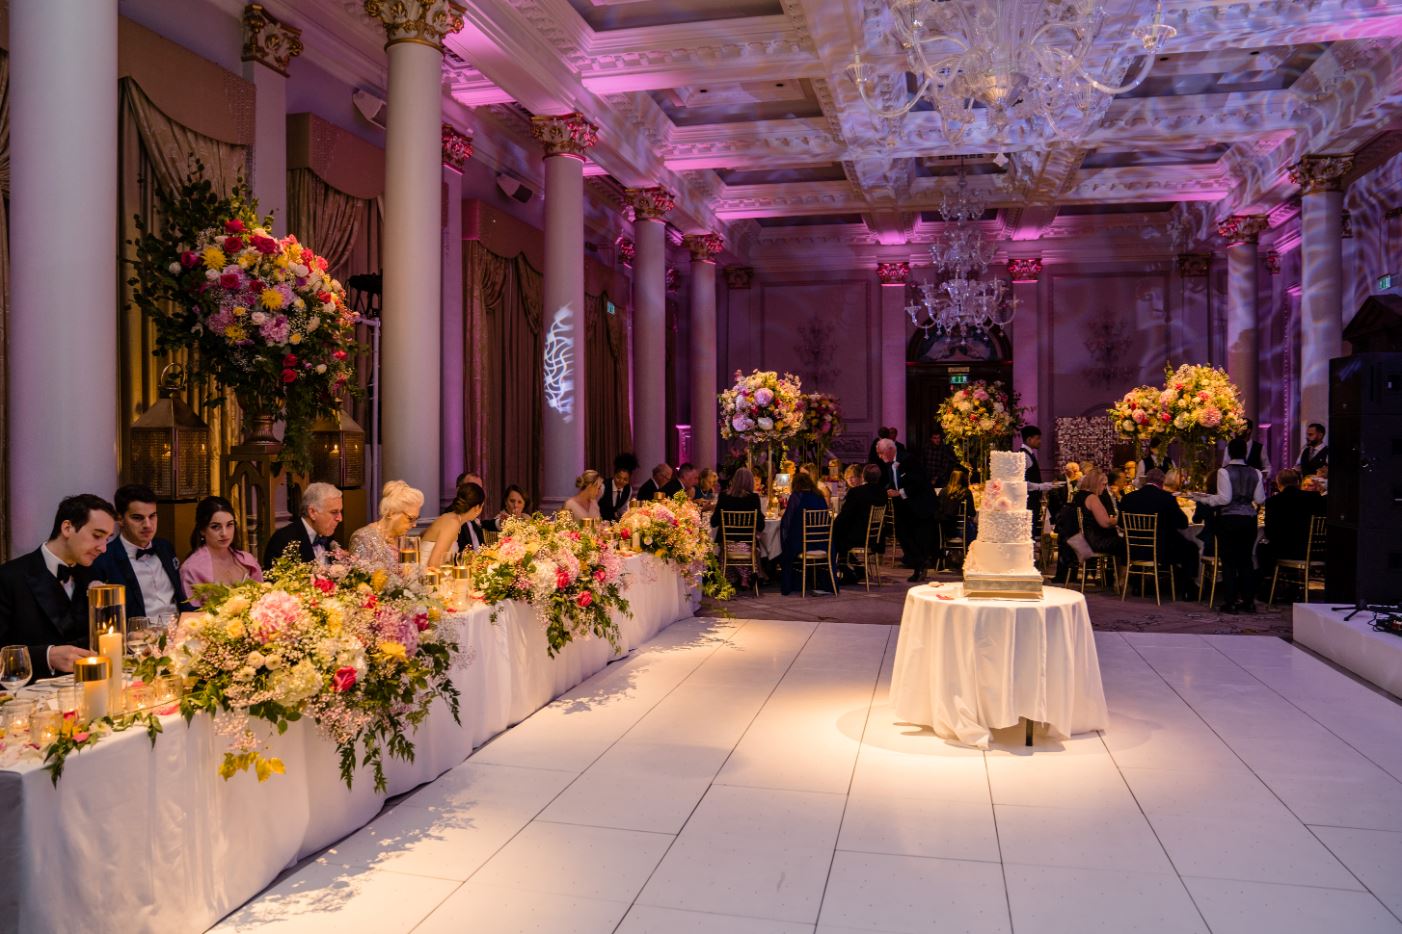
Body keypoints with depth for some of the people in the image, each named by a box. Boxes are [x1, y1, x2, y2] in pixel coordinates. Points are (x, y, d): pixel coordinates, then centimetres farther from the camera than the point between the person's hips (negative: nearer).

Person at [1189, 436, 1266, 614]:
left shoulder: (1224, 472, -9)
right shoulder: (1255, 473, 4)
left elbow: (1224, 499, -14)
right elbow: (1260, 500, 6)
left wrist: (1204, 498, -5)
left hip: (1229, 519, -4)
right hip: (1249, 519, 4)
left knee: (1228, 561, 1)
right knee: (1246, 560, 11)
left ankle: (1230, 602, 2)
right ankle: (1248, 601, 14)